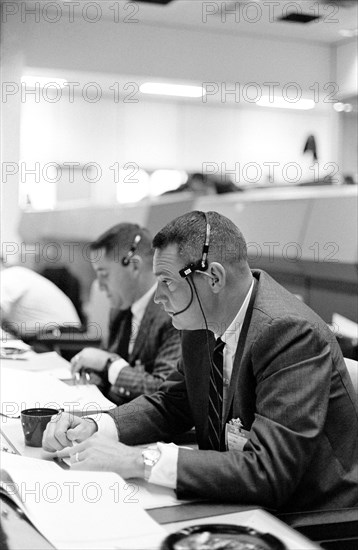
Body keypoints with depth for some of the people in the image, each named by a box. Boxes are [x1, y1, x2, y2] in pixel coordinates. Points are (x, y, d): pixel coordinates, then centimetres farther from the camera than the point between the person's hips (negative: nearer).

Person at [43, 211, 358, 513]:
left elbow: (269, 471, -32)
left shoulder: (293, 333, -26)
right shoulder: (202, 326, -2)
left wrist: (141, 461, -32)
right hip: (233, 506, 7)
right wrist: (95, 428, -7)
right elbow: (170, 405, 11)